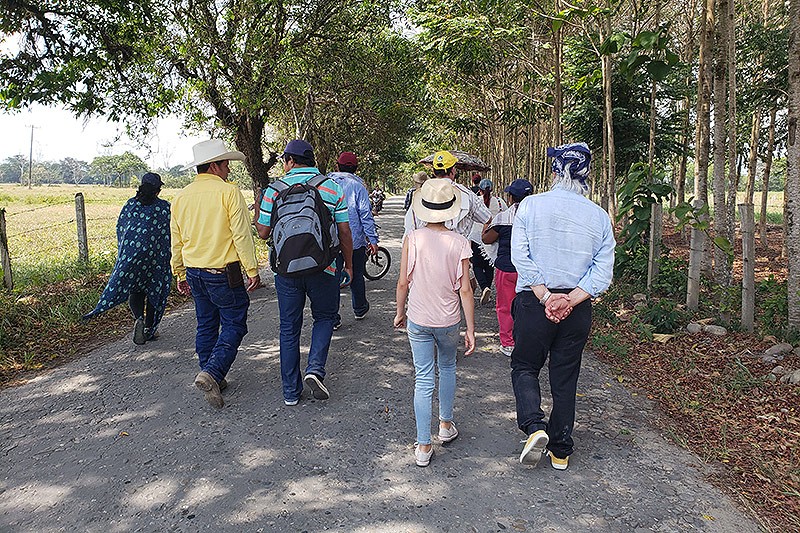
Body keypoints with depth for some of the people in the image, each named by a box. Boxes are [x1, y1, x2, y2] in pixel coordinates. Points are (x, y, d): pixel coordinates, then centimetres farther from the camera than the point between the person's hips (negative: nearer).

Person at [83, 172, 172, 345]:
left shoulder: (130, 204, 3)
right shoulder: (165, 207, -3)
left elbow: (120, 227, 6)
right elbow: (170, 233, -4)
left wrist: (123, 251, 17)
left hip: (130, 252, 2)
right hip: (155, 255, -1)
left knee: (134, 290, 11)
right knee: (154, 289, 10)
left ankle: (138, 317, -15)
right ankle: (150, 328, 13)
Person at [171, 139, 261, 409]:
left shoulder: (181, 197, 8)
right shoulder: (229, 192, -12)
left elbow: (176, 241, 13)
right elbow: (242, 235, -15)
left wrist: (180, 274, 21)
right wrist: (252, 270, -10)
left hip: (194, 272, 7)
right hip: (223, 272, -7)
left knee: (206, 325, 16)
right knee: (233, 324, 3)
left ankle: (212, 379, 24)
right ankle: (212, 373, -12)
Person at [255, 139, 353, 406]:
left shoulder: (275, 189, 0)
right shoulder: (332, 188, 1)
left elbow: (263, 232, 4)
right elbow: (344, 233, 2)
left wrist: (256, 214, 24)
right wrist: (349, 265, 14)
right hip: (322, 268, 0)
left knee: (289, 327, 11)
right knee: (325, 316, 20)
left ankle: (291, 391, 18)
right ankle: (315, 368, 0)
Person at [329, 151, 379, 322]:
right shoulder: (358, 186, -7)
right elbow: (366, 215, -10)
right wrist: (373, 240, -7)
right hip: (355, 241, -2)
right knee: (356, 276, 14)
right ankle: (359, 309, 30)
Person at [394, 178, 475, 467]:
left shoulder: (412, 239, -10)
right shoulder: (459, 243, -10)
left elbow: (403, 283, -7)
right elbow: (465, 289, -9)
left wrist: (400, 312, 11)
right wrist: (471, 329, -1)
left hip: (418, 321, 0)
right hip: (449, 321, 1)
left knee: (423, 380, 7)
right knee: (447, 368, 25)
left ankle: (423, 446, 10)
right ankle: (446, 424, 37)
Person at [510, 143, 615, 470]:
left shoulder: (530, 205, -6)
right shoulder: (599, 216, 1)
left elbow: (521, 257, -14)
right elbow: (603, 271, -6)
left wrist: (545, 297, -14)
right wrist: (570, 300, -12)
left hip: (533, 301, -2)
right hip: (578, 309, 3)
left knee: (524, 367, 16)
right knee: (565, 378, 14)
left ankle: (535, 427, -6)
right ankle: (561, 451, 25)